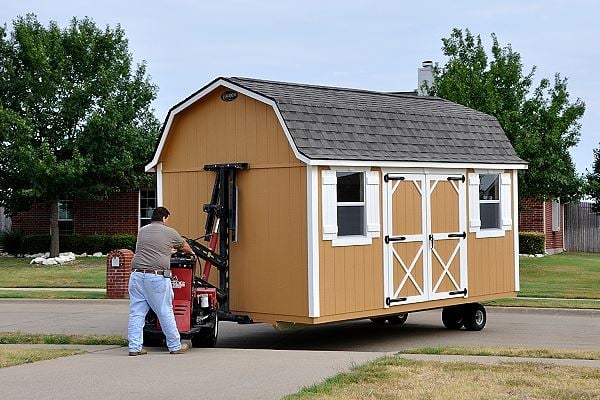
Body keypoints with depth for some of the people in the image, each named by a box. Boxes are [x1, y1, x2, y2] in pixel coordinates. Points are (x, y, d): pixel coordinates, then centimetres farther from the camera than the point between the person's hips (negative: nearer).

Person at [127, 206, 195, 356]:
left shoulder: (142, 231, 18)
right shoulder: (170, 232, 6)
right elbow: (185, 247, 23)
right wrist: (191, 253, 46)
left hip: (136, 275, 4)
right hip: (156, 277, -4)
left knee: (136, 313, 6)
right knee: (165, 312, 3)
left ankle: (134, 347, 5)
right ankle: (175, 346, 13)